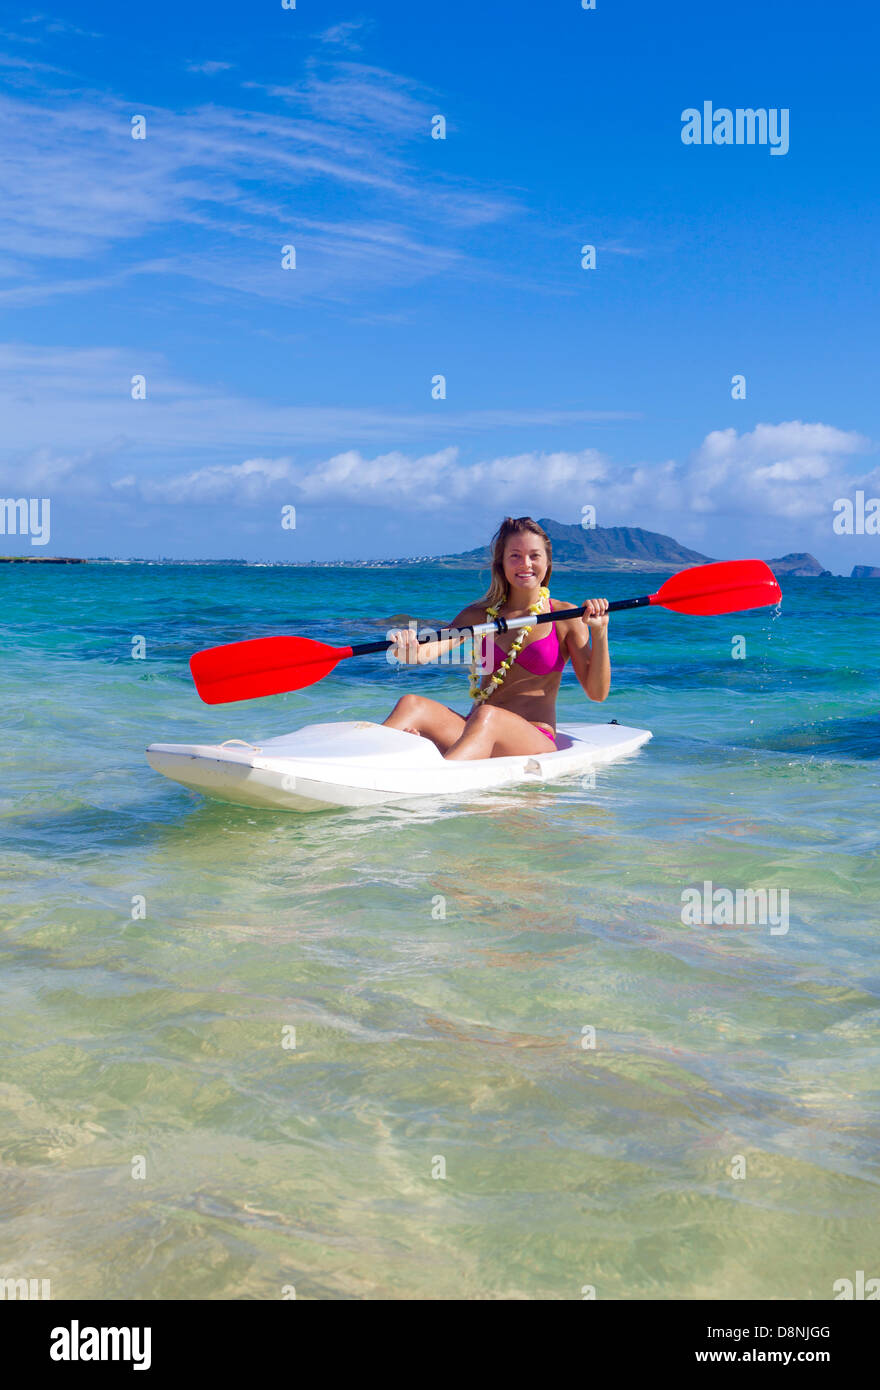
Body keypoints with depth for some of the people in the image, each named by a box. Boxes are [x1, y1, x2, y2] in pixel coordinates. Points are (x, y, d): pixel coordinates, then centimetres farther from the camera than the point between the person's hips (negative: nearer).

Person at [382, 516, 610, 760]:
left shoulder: (564, 617, 5)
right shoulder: (480, 614, 14)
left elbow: (597, 693, 1)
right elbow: (429, 650, -2)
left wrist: (599, 632, -13)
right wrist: (408, 651, -26)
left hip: (535, 743, -3)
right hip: (477, 731, 4)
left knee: (486, 716, -37)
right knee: (411, 705, -24)